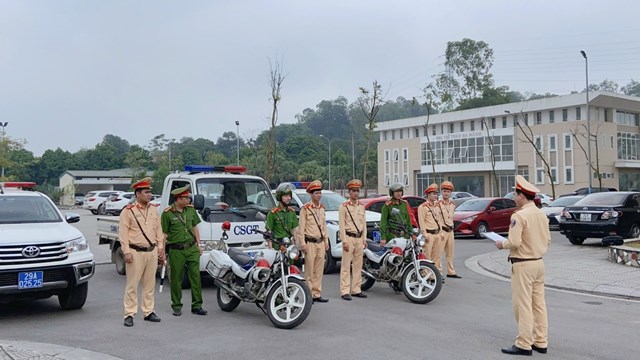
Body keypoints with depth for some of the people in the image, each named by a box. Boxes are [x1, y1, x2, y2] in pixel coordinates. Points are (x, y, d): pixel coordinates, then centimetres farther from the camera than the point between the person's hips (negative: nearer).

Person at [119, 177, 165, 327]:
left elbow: (159, 231, 15)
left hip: (152, 252, 5)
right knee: (132, 285, -1)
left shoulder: (154, 210, 12)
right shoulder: (128, 211, -4)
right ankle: (129, 315, 5)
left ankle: (148, 312, 20)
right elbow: (123, 234, -7)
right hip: (136, 252, -5)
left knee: (149, 284, 11)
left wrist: (161, 249, 10)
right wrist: (126, 252, -14)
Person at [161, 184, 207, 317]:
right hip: (176, 251, -4)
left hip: (192, 248, 4)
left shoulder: (191, 209, 8)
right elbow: (163, 234, -5)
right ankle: (176, 306, 19)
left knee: (195, 277, 2)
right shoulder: (167, 213, -7)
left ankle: (197, 305, 9)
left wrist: (198, 245, 12)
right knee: (176, 279, 5)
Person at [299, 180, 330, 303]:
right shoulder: (305, 209, -6)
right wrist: (302, 243, -12)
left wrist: (326, 241, 15)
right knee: (310, 271, -4)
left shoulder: (322, 208, 14)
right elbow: (301, 227, -8)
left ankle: (317, 294, 14)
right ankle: (309, 295, 2)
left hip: (321, 243, 6)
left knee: (319, 270, 8)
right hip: (310, 243, -6)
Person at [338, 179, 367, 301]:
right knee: (346, 266, -5)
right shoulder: (343, 206, -4)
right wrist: (344, 241, -14)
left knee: (358, 266, 9)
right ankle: (345, 291, -3)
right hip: (349, 238, -6)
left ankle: (356, 290, 16)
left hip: (359, 238, 6)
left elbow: (364, 224, 15)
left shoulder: (361, 206, 13)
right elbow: (342, 225, -8)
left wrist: (364, 239, 9)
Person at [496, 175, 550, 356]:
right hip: (539, 262, 8)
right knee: (539, 304, 13)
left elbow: (514, 242, -22)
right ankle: (541, 342, 19)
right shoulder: (542, 214, 8)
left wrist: (502, 244, -4)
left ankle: (524, 344, 3)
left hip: (523, 265, -8)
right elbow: (547, 240, 13)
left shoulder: (519, 215, -18)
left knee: (523, 306, -2)